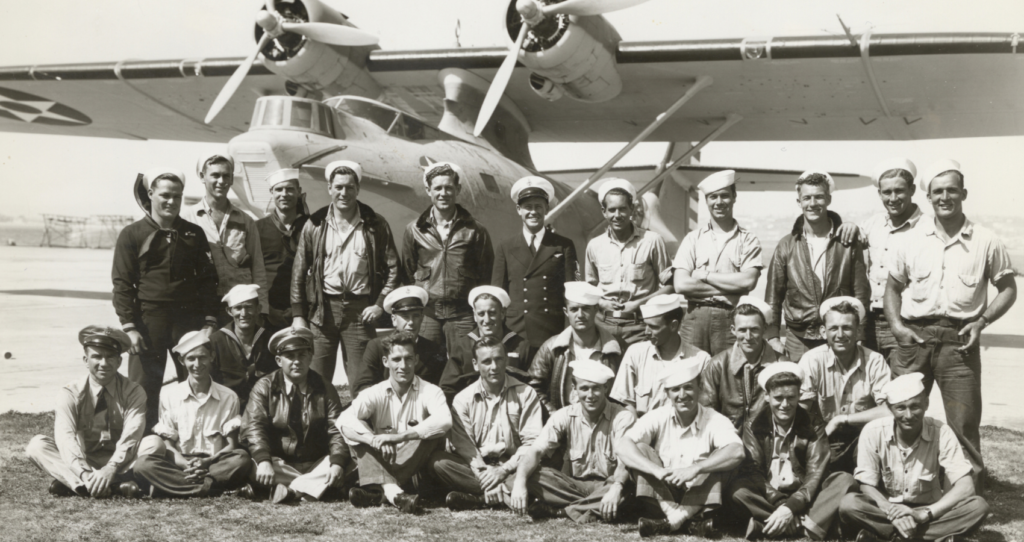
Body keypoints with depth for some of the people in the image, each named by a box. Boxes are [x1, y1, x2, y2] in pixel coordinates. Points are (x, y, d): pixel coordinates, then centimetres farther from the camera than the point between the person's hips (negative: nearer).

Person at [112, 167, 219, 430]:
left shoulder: (194, 233, 12)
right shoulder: (132, 235, 4)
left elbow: (208, 279, 13)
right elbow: (122, 284, 0)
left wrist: (210, 321, 4)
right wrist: (129, 327, -8)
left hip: (189, 319, 2)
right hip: (148, 321, -2)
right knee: (145, 389, 1)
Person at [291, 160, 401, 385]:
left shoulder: (376, 225, 3)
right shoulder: (315, 225, 6)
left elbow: (392, 268, 6)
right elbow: (299, 272, 7)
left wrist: (380, 304, -4)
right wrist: (298, 315, 2)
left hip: (360, 309, -1)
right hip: (322, 309, 1)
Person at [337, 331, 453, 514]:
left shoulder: (430, 392, -3)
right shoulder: (375, 394, 1)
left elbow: (444, 421, -26)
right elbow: (344, 421, -18)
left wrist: (400, 436, -36)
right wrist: (376, 440, -36)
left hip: (418, 469, -2)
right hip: (382, 464, 2)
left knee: (434, 434, -25)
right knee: (360, 430, -16)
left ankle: (377, 491, -38)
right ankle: (393, 492, -43)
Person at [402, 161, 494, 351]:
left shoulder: (474, 230, 4)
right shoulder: (414, 230, 9)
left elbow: (485, 276, 8)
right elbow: (408, 273, 16)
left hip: (462, 313, -1)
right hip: (426, 312, 1)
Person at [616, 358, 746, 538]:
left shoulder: (715, 421, -6)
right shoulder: (657, 418, -3)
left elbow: (737, 452, -26)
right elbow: (623, 447, -18)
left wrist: (695, 468, -37)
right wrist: (657, 470, -34)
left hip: (699, 497, -1)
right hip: (661, 495, 1)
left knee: (717, 461, -23)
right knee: (641, 449, -18)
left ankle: (678, 518, -34)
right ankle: (673, 515, -34)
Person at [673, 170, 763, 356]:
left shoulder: (748, 241, 6)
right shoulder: (693, 239, 9)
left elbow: (748, 281, -8)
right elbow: (680, 284, -3)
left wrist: (704, 275, -4)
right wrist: (731, 287, -5)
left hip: (731, 320, -1)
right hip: (695, 318, 1)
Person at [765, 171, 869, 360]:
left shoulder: (847, 243, 3)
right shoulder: (786, 246, 6)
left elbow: (861, 293, 4)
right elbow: (773, 295, 9)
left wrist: (858, 338, 0)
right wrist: (772, 336, 3)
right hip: (798, 340, 1)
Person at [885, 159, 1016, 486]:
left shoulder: (986, 242, 3)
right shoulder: (912, 240, 8)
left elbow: (1008, 289, 8)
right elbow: (893, 287, 14)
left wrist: (982, 321, -6)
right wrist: (896, 325, -1)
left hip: (959, 341, -2)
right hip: (914, 337, 2)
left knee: (964, 424, 1)